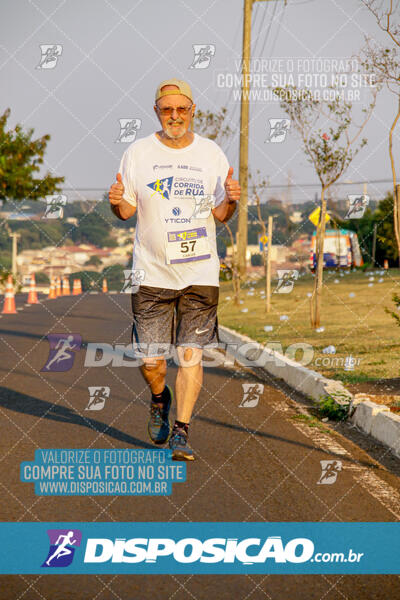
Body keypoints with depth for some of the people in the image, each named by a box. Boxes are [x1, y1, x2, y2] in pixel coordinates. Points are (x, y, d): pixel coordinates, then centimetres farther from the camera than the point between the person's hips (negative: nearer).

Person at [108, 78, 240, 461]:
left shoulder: (211, 154, 5)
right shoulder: (137, 153, 2)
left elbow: (220, 214, 9)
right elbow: (127, 211, 6)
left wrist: (230, 200, -13)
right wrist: (117, 202, -17)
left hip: (200, 273, 0)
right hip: (152, 273, 0)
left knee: (190, 354, -5)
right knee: (150, 359, 0)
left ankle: (181, 432, 6)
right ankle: (159, 400, 33)